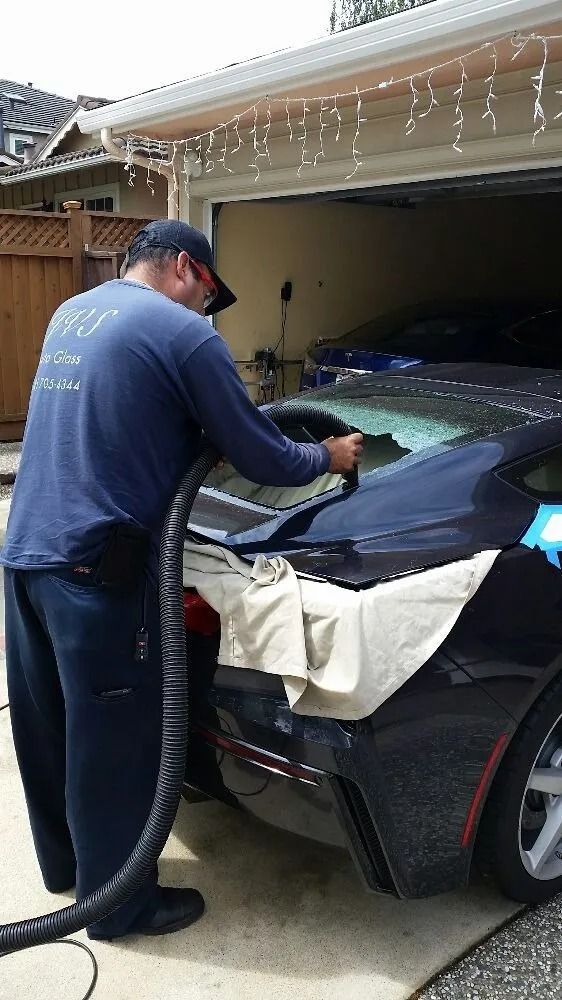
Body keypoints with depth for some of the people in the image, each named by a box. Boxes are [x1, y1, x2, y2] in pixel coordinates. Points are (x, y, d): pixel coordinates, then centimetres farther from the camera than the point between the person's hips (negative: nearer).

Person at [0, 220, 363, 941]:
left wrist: (209, 425, 24)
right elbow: (261, 459, -7)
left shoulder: (69, 312, 16)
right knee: (114, 738, 8)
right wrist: (329, 458, 12)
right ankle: (118, 903, 27)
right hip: (95, 563, -8)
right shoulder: (183, 332, -9)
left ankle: (64, 861, 42)